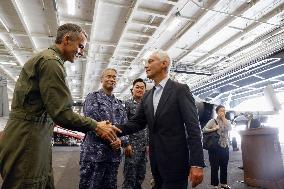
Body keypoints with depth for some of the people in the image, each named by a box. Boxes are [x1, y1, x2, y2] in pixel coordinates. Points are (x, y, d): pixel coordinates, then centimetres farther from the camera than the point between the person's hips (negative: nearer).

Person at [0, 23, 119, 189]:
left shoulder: (46, 58, 19)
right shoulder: (51, 61, -15)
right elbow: (61, 112, -22)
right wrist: (95, 126, -14)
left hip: (37, 139, 10)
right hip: (27, 144, -10)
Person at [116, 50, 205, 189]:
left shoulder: (180, 89, -8)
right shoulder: (147, 96, 11)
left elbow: (193, 126, -13)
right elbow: (136, 123, 7)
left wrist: (197, 163, -18)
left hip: (175, 161, -6)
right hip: (156, 162, 6)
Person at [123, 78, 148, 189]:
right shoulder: (127, 104, -3)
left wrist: (148, 144, 11)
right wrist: (127, 144, -15)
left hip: (144, 147, 6)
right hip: (132, 146, -6)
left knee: (140, 177, 14)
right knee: (130, 178, -1)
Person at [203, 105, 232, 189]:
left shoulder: (227, 121, 12)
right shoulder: (212, 121, -3)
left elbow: (229, 128, -9)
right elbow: (204, 129, -13)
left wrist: (223, 118, -8)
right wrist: (213, 129, -24)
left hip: (225, 147, 5)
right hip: (215, 147, -5)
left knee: (224, 166, 14)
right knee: (215, 167, 1)